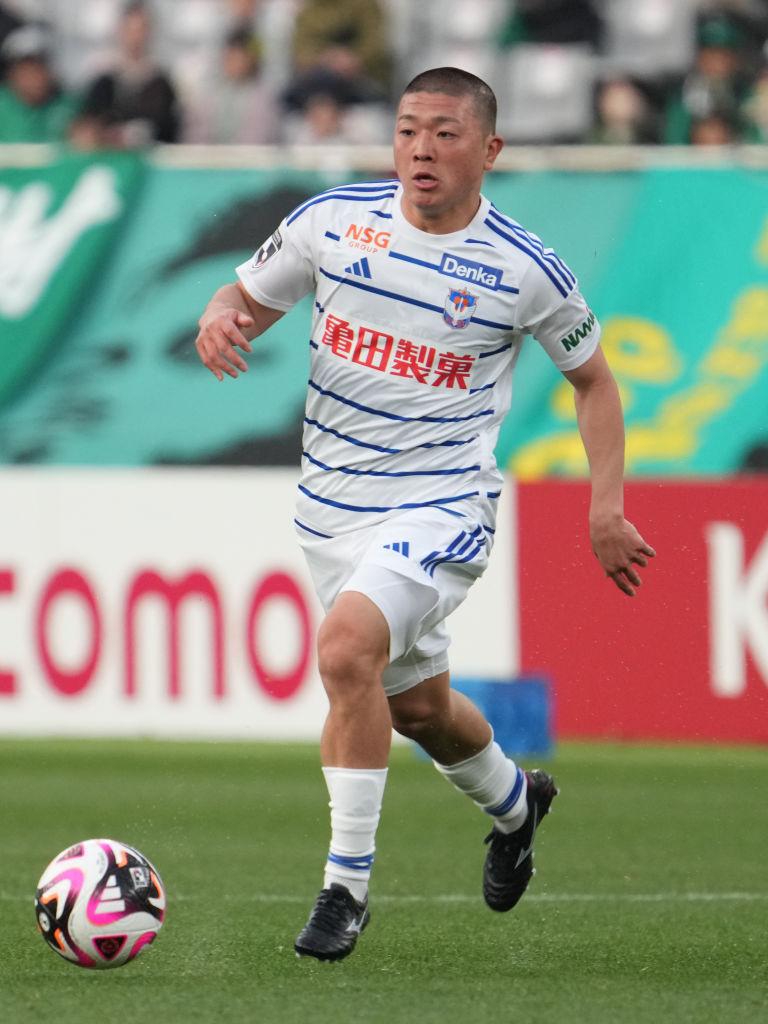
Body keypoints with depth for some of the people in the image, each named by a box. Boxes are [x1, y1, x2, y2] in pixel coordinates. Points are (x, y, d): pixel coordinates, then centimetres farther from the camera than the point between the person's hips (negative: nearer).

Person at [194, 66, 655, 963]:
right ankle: (514, 802, 51)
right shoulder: (332, 220, -3)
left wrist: (606, 505, -1)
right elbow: (250, 295, 10)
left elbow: (591, 378, 6)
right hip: (332, 502, 5)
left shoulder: (523, 270, -9)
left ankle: (346, 885, -19)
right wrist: (220, 321, -14)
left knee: (347, 649, -29)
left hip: (440, 507, -5)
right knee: (415, 703, 18)